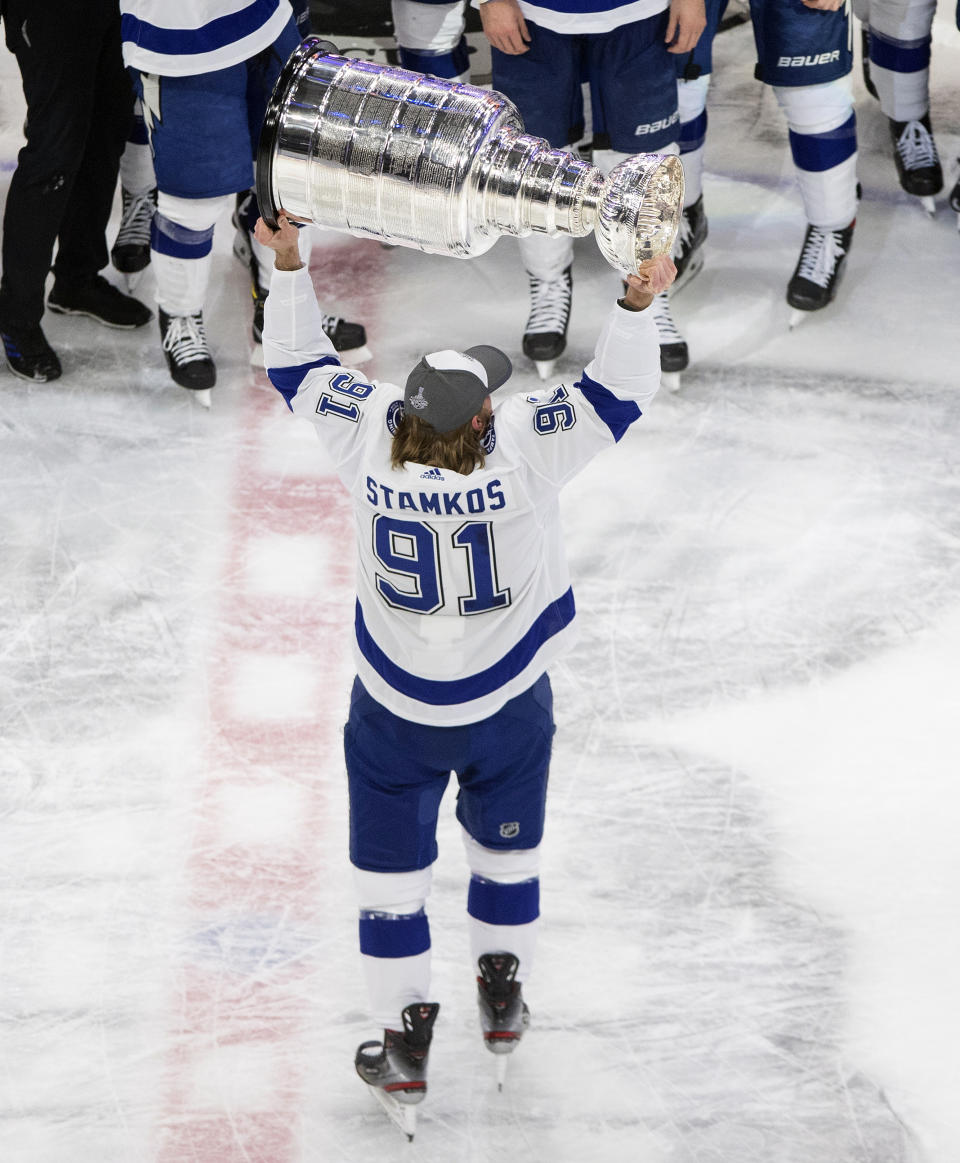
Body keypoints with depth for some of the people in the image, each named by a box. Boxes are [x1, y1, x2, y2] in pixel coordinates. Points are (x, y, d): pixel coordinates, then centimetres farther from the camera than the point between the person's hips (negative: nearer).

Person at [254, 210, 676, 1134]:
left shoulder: (369, 436, -24)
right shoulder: (523, 449, -30)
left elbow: (297, 365, -9)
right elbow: (618, 393, -21)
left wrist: (288, 265, -4)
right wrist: (637, 303, -27)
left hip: (394, 709, 0)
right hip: (508, 705, 0)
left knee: (389, 865, 16)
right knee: (506, 840, 27)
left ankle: (404, 1043, 19)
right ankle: (502, 1000, 41)